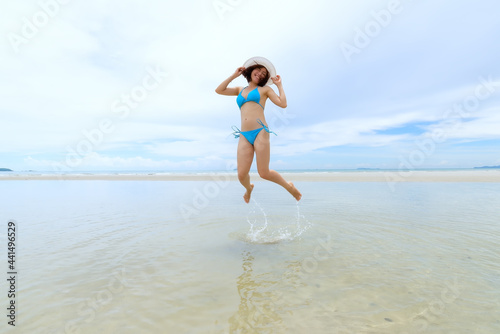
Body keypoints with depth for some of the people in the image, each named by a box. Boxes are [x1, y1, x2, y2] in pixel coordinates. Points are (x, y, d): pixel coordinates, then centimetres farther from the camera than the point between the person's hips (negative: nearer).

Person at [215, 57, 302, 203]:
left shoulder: (265, 89, 14)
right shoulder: (240, 90, 25)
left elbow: (283, 104, 2)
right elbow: (219, 90, 17)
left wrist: (279, 85, 11)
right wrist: (234, 75, 18)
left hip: (260, 132, -3)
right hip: (244, 136, 3)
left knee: (264, 173, -5)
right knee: (241, 175, -6)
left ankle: (290, 187, 22)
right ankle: (249, 188, 31)